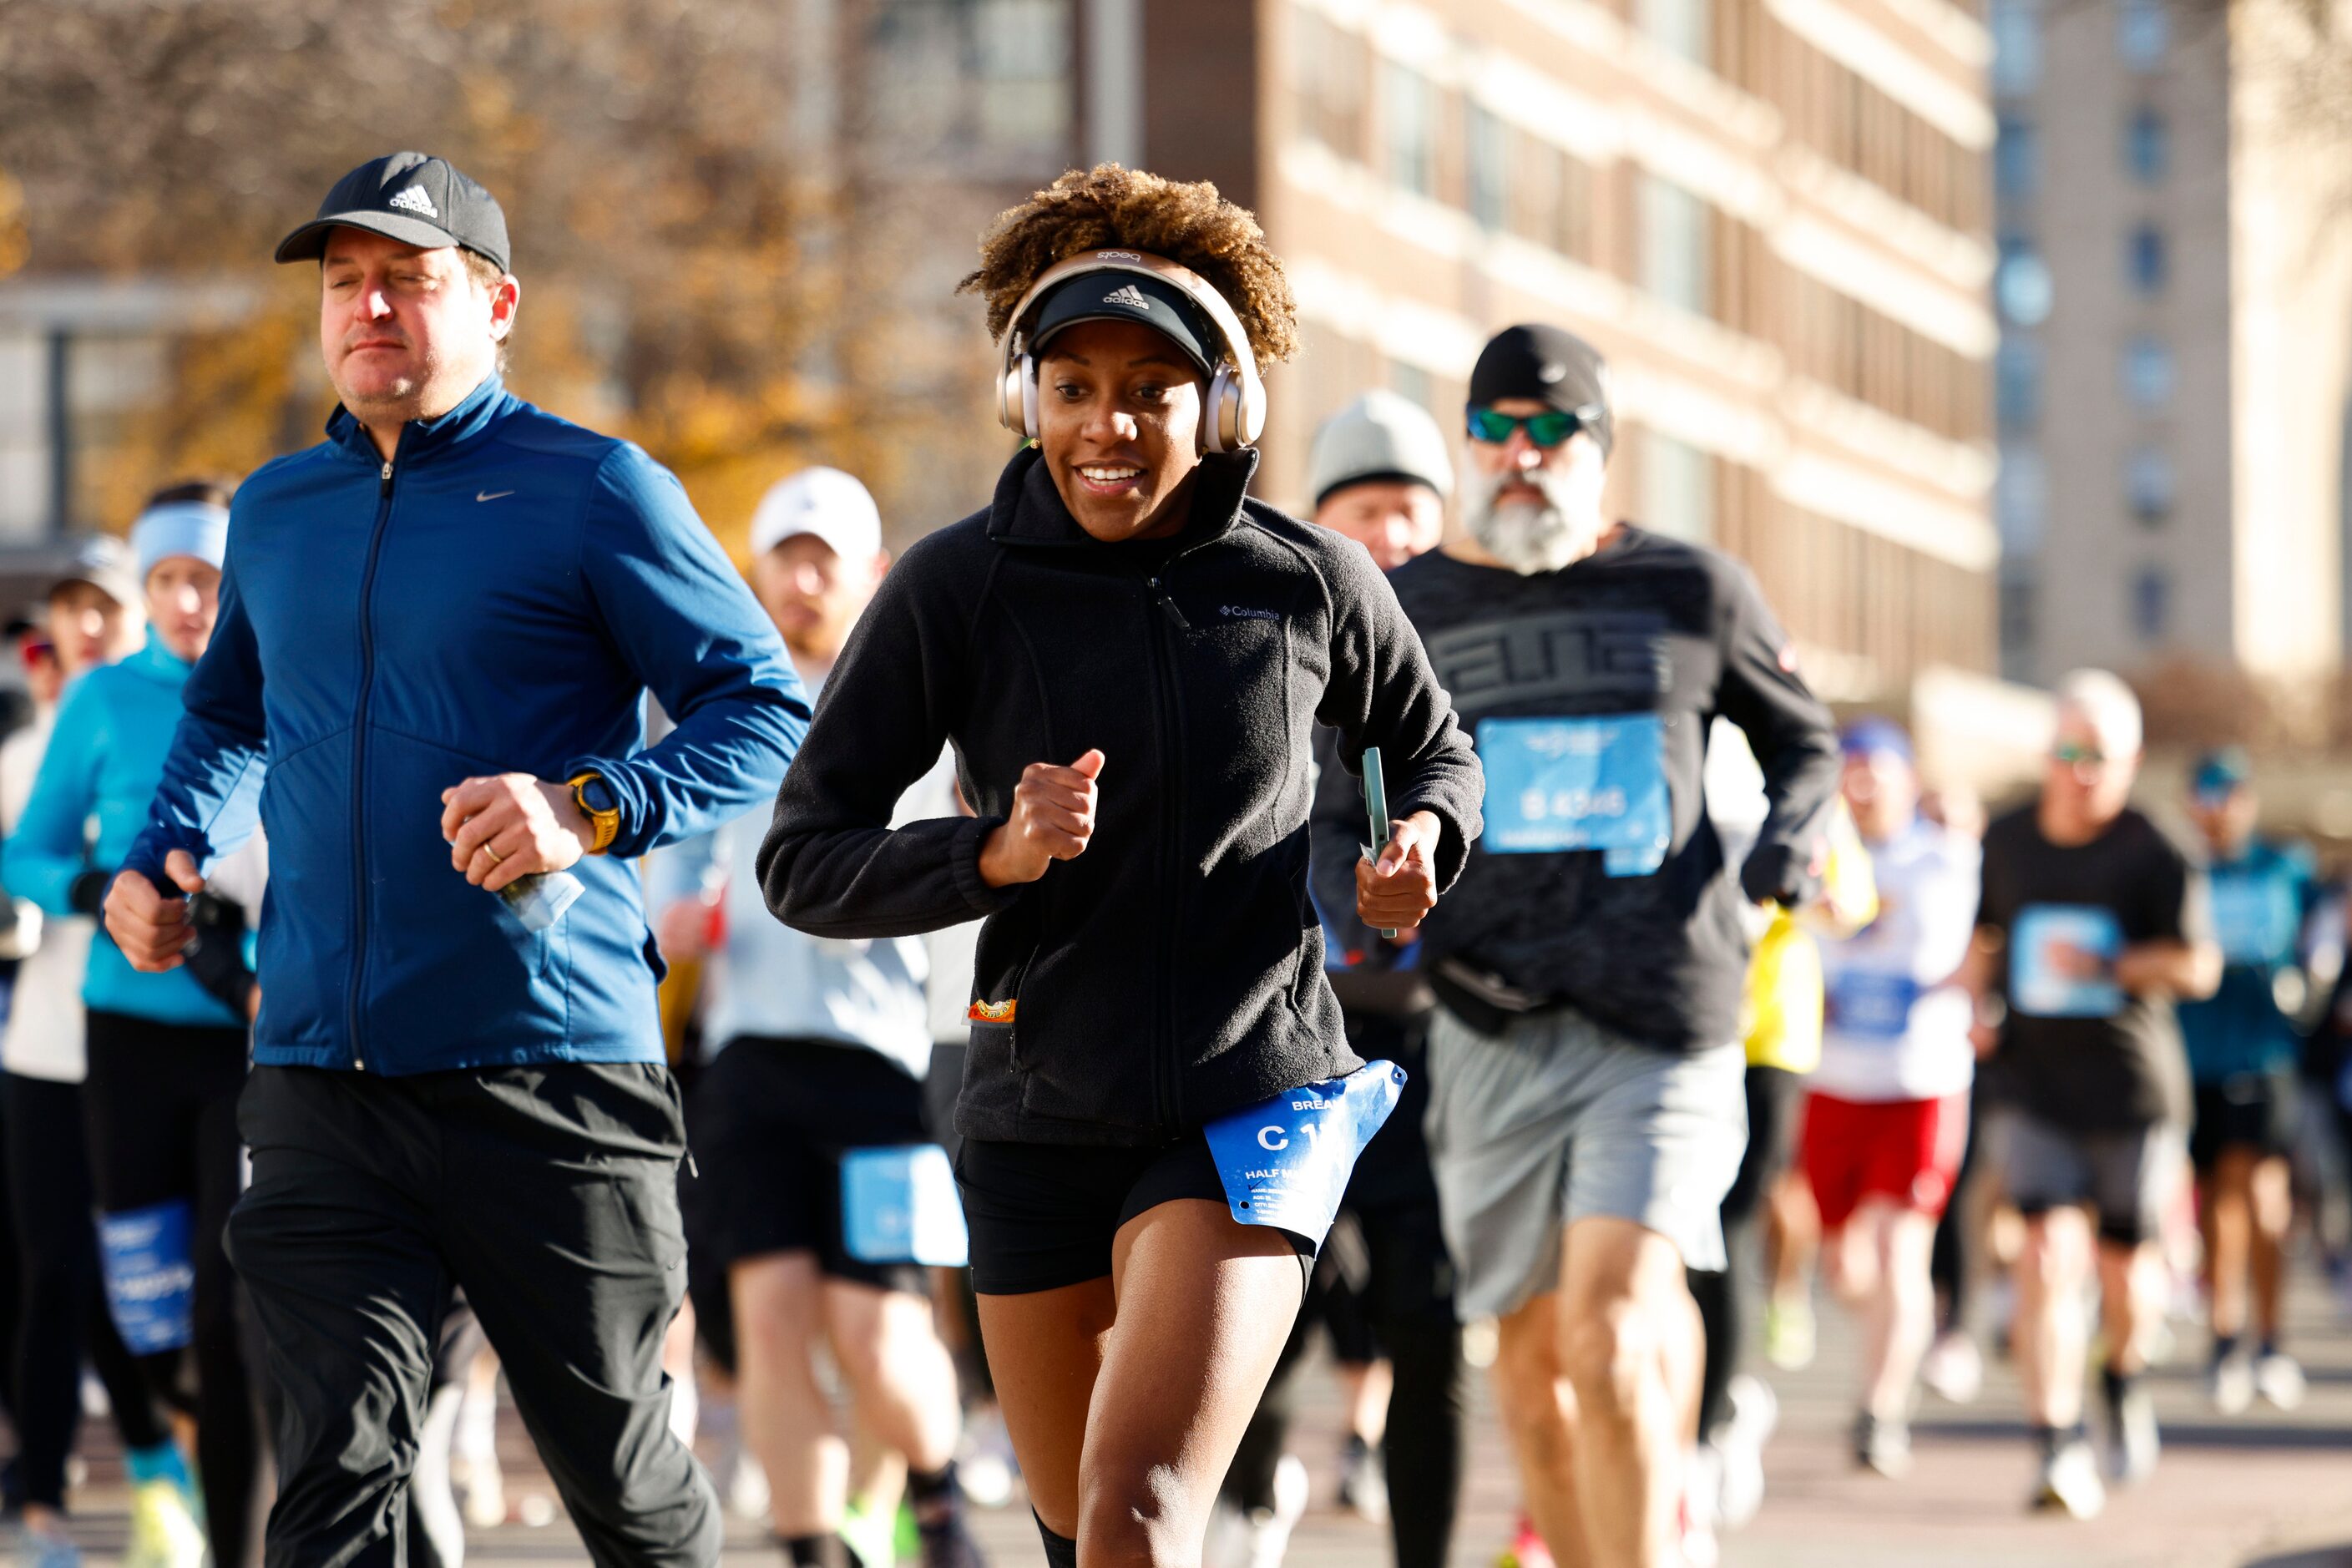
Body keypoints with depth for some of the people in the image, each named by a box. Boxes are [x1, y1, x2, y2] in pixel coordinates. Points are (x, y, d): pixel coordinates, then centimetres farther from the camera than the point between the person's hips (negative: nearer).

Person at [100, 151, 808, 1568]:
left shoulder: (592, 492, -1)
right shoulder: (276, 511, 16)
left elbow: (768, 710, -4)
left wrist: (591, 805, -20)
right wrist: (169, 854, 14)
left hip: (552, 1066, -4)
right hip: (320, 1078, 4)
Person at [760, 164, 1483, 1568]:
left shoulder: (1311, 582, -4)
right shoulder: (956, 591, -7)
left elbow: (1432, 744, 17)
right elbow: (802, 861, -7)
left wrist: (1427, 840, -7)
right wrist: (993, 856, -24)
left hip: (1250, 1107, -2)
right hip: (1038, 1119, 2)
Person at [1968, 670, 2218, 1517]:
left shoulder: (2155, 858, -6)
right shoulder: (2007, 841, 6)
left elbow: (2198, 965, -14)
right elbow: (1985, 935, 23)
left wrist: (2108, 965, -25)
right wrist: (1980, 1007, 6)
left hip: (2132, 1089, -1)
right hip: (2035, 1088, 1)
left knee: (2125, 1264, 9)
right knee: (2049, 1254, -15)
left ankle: (2125, 1379, 43)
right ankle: (2058, 1447, -18)